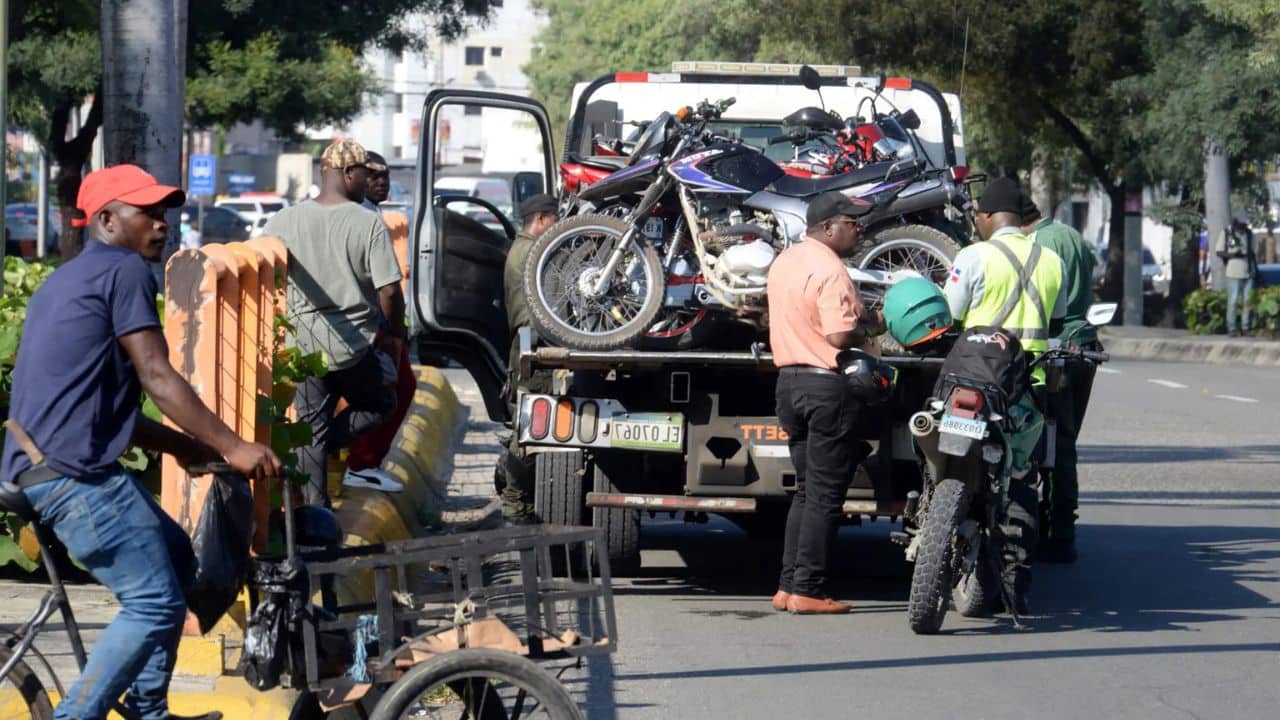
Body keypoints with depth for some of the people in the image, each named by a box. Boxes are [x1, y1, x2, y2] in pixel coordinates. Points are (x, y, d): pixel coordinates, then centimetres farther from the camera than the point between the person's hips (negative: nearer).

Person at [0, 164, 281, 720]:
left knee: (175, 559, 21)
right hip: (74, 472, -11)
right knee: (156, 603, -10)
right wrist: (231, 447, -14)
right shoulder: (123, 270, -6)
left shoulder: (69, 280, 25)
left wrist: (180, 444, 25)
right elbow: (156, 377, -13)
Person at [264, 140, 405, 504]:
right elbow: (389, 291, -13)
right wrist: (395, 335, 4)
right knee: (380, 405, 20)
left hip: (305, 341, 3)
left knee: (312, 427, 11)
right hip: (356, 345, -3)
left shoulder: (285, 221, -2)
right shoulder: (369, 224, -11)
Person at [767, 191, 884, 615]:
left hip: (790, 379, 9)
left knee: (807, 490, 15)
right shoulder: (828, 270, -17)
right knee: (825, 496, -3)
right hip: (829, 385, -9)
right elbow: (840, 335, -25)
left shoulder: (784, 262, 13)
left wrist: (862, 319, 16)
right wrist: (874, 324, -7)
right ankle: (807, 591, -4)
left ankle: (788, 587, 13)